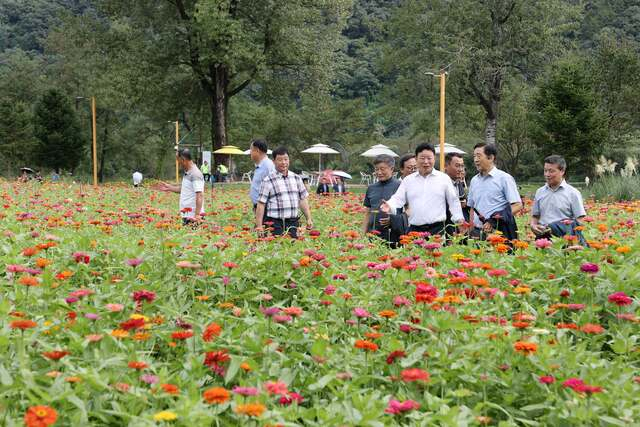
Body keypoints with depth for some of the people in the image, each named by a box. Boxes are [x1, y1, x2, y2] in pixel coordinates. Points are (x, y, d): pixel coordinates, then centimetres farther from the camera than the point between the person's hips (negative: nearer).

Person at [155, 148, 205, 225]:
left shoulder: (195, 174, -17)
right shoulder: (187, 173, 15)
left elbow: (200, 195, -23)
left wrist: (197, 215, -28)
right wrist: (169, 188, 30)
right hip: (186, 216, 10)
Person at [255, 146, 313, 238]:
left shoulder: (296, 178, 12)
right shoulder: (268, 181, -3)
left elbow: (303, 200, 16)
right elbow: (261, 204, -4)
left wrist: (309, 219, 10)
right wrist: (259, 226, -9)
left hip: (293, 223, 4)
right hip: (275, 224, -4)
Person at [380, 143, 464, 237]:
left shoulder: (444, 178, 9)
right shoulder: (408, 180, 13)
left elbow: (453, 201, 12)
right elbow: (398, 199, 7)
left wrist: (458, 219, 4)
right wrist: (389, 206, -13)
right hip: (414, 230, 2)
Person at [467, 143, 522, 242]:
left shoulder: (504, 178, -3)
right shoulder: (474, 180, 15)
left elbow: (517, 205, -9)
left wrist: (494, 222, -18)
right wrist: (471, 230, 9)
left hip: (498, 232, -5)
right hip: (477, 232, 5)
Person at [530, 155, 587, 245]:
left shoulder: (573, 193, 3)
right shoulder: (540, 192, 17)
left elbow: (579, 221, -1)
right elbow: (535, 216, 25)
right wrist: (533, 225, 0)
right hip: (543, 238, 4)